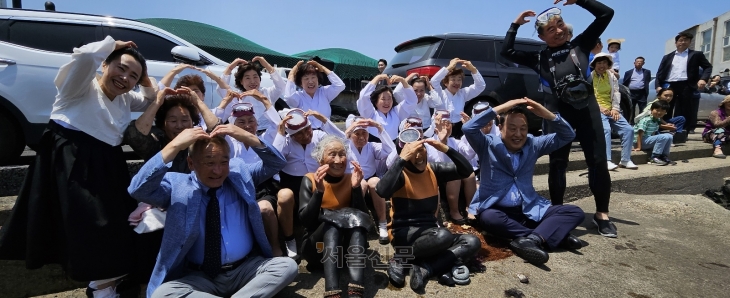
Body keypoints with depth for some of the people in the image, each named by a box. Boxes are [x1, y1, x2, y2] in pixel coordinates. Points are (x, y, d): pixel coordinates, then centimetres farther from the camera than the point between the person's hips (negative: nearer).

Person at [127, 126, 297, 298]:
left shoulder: (239, 173, 5)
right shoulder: (176, 185, -2)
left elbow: (277, 163, -2)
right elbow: (137, 190, -19)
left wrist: (248, 138, -17)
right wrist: (174, 146, -24)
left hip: (246, 269, 1)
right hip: (198, 277, 0)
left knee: (288, 266, -22)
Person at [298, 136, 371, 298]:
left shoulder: (351, 179, 0)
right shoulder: (310, 180, -6)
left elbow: (361, 216, -11)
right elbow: (305, 220, -17)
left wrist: (356, 187, -25)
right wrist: (319, 191, -31)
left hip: (346, 245, 2)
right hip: (317, 245, -2)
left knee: (357, 219, -29)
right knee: (333, 221, -32)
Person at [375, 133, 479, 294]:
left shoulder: (433, 169, 5)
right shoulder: (401, 174, -12)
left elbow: (466, 171, 0)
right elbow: (382, 191, -33)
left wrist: (446, 149, -14)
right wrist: (402, 159, -33)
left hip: (429, 231, 6)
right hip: (404, 232, -6)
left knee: (472, 242, -12)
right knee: (443, 235, -34)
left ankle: (424, 269, -22)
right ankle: (400, 259, -13)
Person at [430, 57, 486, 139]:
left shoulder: (463, 93, 8)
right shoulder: (441, 94, -3)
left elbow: (481, 86, 1)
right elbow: (434, 81, -21)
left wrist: (473, 69, -12)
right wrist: (449, 67, -21)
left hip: (458, 128, 4)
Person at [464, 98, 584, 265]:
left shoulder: (533, 145, 11)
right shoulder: (489, 145, -2)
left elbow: (567, 135, 6)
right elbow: (468, 128, -20)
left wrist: (547, 114, -11)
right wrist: (500, 109, -22)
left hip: (530, 210, 5)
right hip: (496, 210, -4)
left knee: (575, 213, -12)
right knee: (488, 218, -39)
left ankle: (530, 240, -33)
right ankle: (547, 236, -27)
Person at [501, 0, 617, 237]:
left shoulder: (580, 44, 11)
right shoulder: (538, 58, 10)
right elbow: (507, 52, 6)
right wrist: (515, 25, 5)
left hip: (587, 108, 1)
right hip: (557, 112, 0)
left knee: (598, 161, 0)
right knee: (558, 164, 4)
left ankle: (602, 214, 12)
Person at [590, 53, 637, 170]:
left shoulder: (612, 76, 18)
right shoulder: (590, 76, 1)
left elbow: (616, 92, 12)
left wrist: (615, 108, -2)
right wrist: (599, 108, -15)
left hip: (611, 110, 6)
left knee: (628, 129, -9)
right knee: (605, 129, -30)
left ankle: (625, 160, -4)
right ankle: (607, 161, -33)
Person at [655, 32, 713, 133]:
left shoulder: (696, 54, 14)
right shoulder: (667, 57, 18)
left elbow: (708, 67, 10)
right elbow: (659, 73, 12)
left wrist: (703, 79, -9)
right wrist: (658, 86, -3)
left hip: (686, 86, -1)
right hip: (669, 86, 1)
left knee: (684, 112, 0)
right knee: (665, 111, -1)